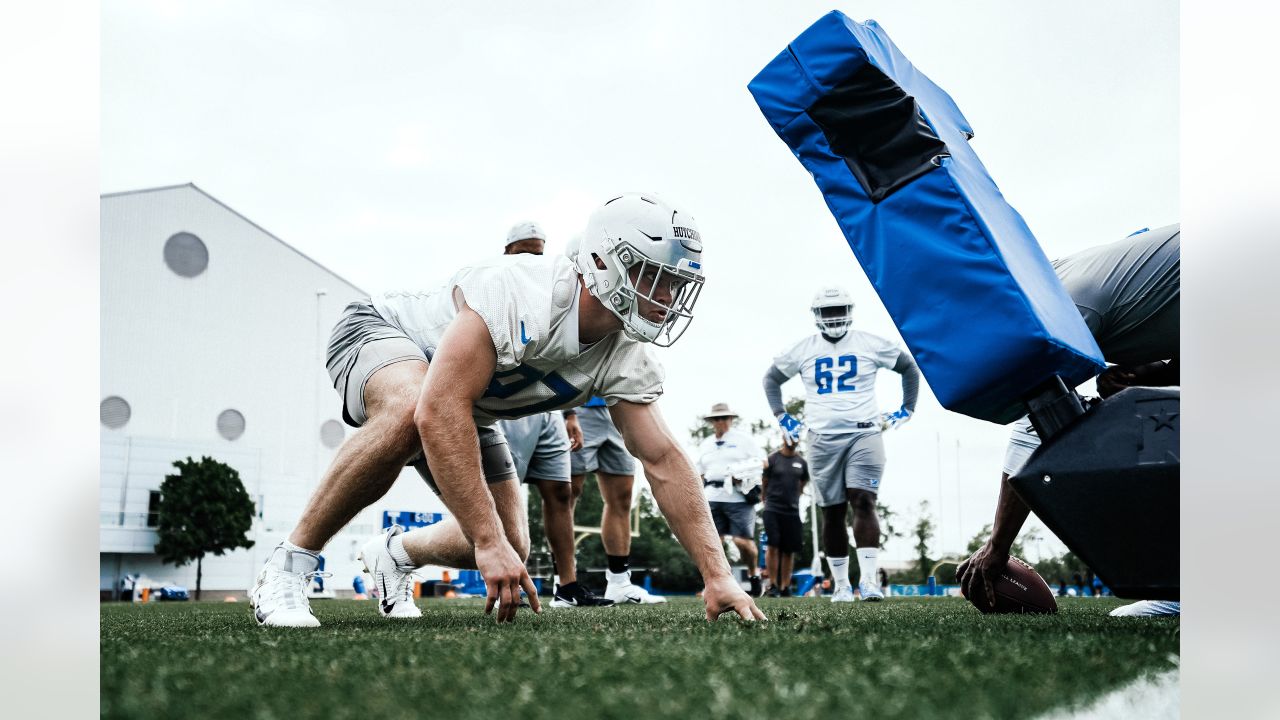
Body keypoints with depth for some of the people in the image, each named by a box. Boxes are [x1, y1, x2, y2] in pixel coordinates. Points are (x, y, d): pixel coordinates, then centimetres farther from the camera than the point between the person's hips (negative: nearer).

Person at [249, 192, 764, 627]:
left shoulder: (628, 358, -17)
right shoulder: (525, 296, -40)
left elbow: (663, 462, -13)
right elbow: (439, 412, -46)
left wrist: (717, 575, -20)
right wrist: (489, 542, -46)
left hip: (463, 402, 7)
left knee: (508, 550, -1)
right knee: (408, 413, -43)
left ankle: (395, 553, 30)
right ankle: (286, 568, -28)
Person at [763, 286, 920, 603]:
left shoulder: (870, 345, 3)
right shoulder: (802, 350, 7)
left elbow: (909, 368, 15)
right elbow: (772, 378, 21)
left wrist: (906, 410, 11)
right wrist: (782, 417, 13)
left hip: (864, 434, -2)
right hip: (823, 440, 2)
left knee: (863, 502, -15)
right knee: (833, 512, 4)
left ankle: (869, 579, -17)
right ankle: (840, 584, 11)